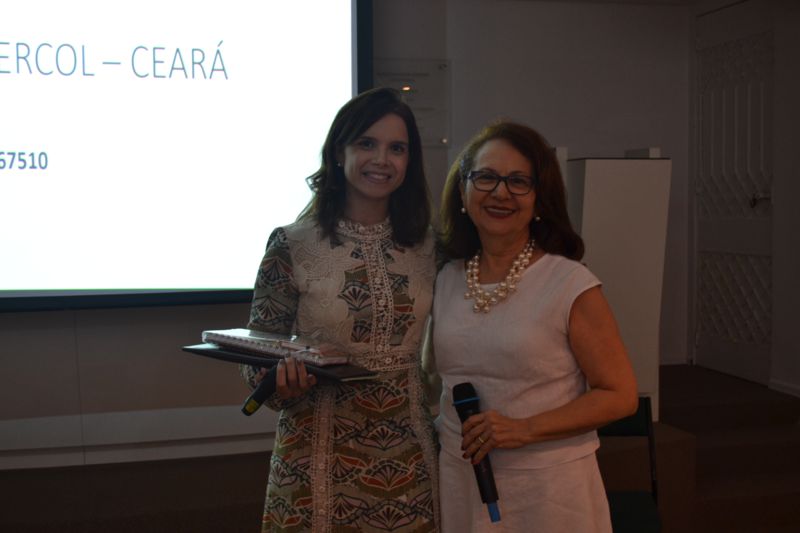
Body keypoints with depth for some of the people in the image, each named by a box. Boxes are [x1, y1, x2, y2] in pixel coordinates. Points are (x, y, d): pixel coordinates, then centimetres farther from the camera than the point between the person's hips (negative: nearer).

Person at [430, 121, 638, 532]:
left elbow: (619, 395, -11)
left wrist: (524, 429, -19)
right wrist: (443, 432, 1)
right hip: (458, 478, 4)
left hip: (547, 484, -4)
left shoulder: (571, 284, -13)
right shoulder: (445, 280, 3)